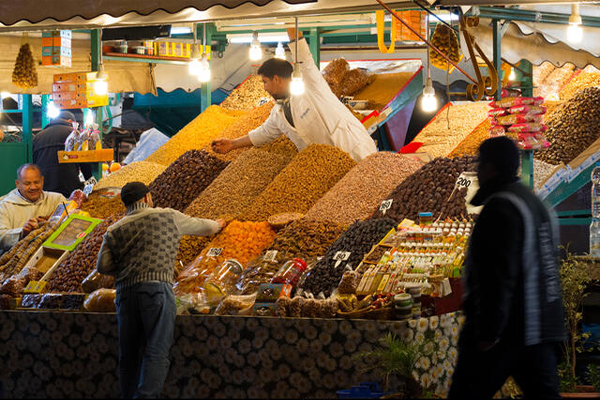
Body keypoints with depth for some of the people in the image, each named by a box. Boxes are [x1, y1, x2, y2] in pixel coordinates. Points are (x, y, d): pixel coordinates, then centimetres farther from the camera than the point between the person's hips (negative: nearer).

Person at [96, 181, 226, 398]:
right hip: (157, 287, -4)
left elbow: (103, 266, 6)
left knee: (129, 355, 11)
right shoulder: (168, 217, 12)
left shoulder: (114, 230, 16)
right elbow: (200, 226, 28)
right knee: (156, 352, -10)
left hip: (125, 291, 4)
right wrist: (216, 225, 50)